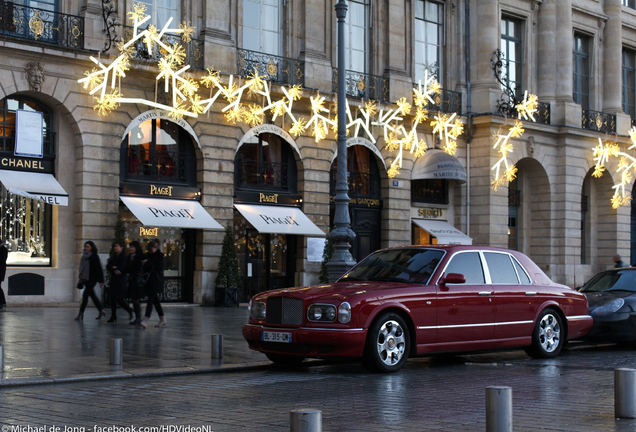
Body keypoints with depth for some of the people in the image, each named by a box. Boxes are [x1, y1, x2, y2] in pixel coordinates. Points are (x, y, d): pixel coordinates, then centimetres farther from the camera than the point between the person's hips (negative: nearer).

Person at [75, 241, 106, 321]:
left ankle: (81, 314, -13)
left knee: (85, 295, -13)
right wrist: (81, 280, 19)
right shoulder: (84, 256, 13)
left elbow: (99, 269, -11)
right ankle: (101, 311, 25)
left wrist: (101, 281, -14)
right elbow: (82, 268, 19)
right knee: (92, 295, 13)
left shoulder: (94, 256, -8)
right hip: (85, 279, 8)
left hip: (92, 279, -8)